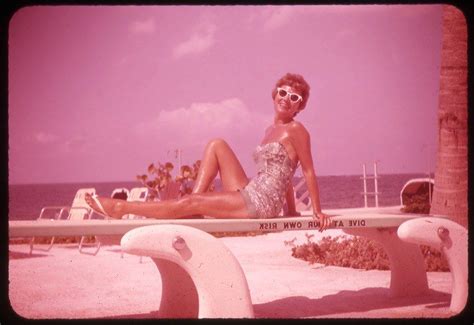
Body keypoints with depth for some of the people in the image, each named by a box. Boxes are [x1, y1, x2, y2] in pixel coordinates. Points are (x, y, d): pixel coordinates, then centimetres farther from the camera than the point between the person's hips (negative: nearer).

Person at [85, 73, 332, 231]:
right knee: (217, 145, 5)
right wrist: (291, 211, 22)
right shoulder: (270, 130, 20)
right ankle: (196, 202, -6)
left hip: (262, 203, -8)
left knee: (188, 203, -10)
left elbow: (309, 171, -5)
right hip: (249, 196, 8)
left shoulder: (296, 130, -6)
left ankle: (121, 208, -4)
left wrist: (317, 211, -6)